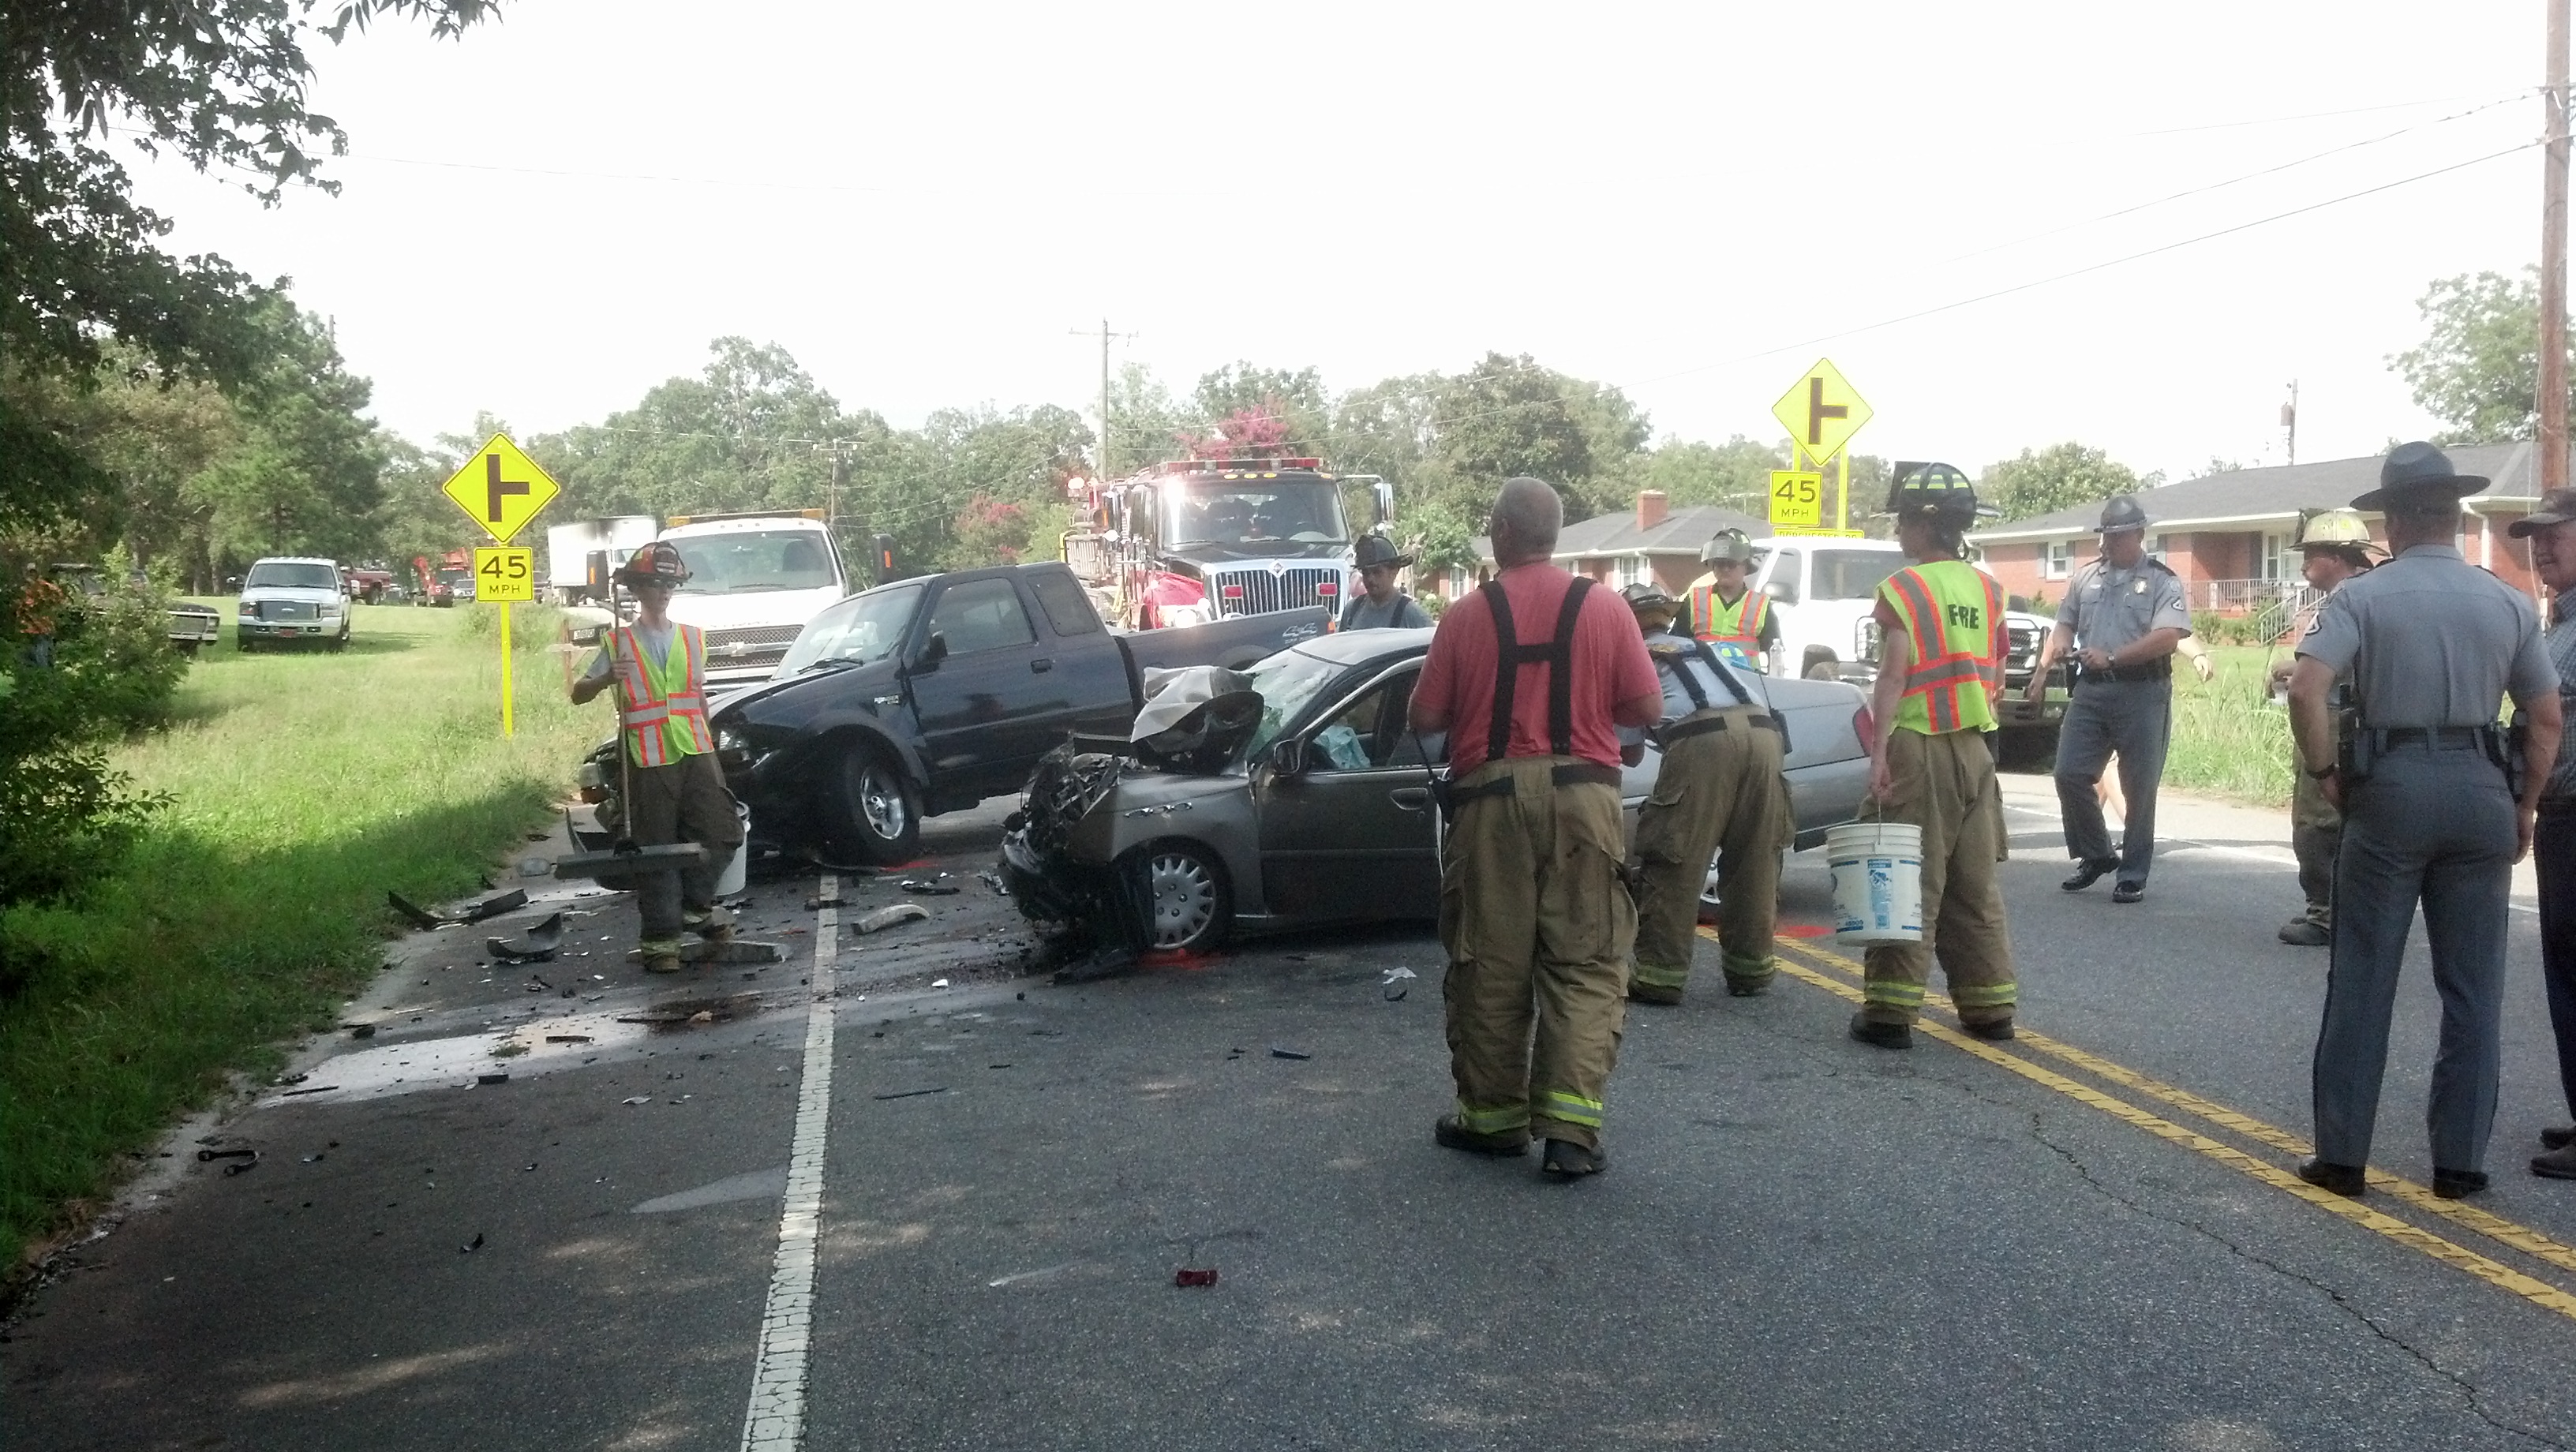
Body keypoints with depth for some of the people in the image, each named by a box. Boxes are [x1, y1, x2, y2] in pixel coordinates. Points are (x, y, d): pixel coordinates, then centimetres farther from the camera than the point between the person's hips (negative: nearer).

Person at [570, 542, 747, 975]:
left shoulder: (693, 639, 15)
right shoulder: (619, 643, 4)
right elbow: (578, 694, 2)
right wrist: (607, 678, -18)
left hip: (696, 754, 3)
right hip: (649, 761, -3)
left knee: (722, 834, -4)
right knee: (656, 849, -1)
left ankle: (695, 906, 18)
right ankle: (661, 936, 6)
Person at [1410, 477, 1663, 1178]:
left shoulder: (1468, 614, -2)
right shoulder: (1604, 608, 0)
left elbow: (1425, 717, 1)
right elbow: (1647, 707, 1)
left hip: (1490, 796, 0)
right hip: (1581, 791, 0)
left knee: (1489, 965, 10)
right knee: (1585, 964, 3)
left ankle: (1492, 1116, 19)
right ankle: (1570, 1125, -5)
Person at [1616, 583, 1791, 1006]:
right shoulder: (1702, 648, 35)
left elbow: (1630, 751, 22)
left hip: (1702, 738, -5)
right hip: (1762, 731, 5)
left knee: (1675, 863, 1)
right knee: (1754, 861, 15)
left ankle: (1659, 974, 2)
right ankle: (1750, 969, 22)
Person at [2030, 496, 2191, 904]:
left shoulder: (2163, 581, -1)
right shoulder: (2086, 577, 15)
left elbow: (2168, 637, -13)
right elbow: (2064, 627, 17)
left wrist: (2112, 657, -19)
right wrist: (2043, 669, 2)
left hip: (2141, 693, -5)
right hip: (2090, 690, 5)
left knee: (2139, 788, 1)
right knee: (2070, 775, -1)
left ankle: (2133, 876, 10)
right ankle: (2095, 856, 18)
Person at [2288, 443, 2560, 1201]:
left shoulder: (2362, 596, -5)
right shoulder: (2507, 602, 5)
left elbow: (2305, 691, -19)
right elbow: (2547, 719, 7)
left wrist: (2325, 772, -6)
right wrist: (2525, 805, 17)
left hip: (2390, 786, -2)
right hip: (2480, 790, 3)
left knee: (2361, 981, 5)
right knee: (2472, 987, 11)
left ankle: (2340, 1154, 10)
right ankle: (2460, 1160, 15)